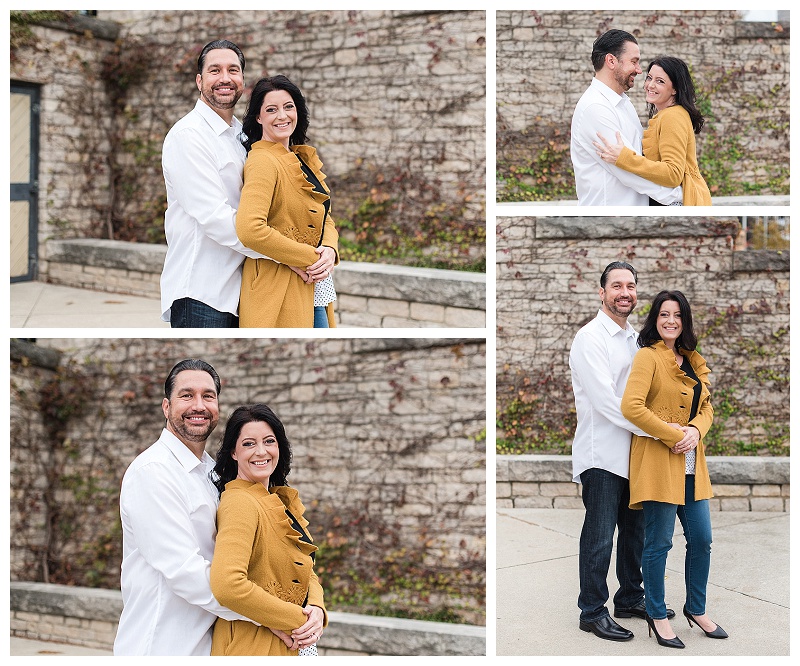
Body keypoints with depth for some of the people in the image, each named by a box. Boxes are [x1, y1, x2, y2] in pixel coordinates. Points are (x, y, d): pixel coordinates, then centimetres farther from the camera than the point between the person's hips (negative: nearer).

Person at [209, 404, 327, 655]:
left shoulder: (280, 501, 9)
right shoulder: (241, 503, -19)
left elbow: (306, 570, 11)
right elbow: (227, 585, -31)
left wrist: (317, 609, -10)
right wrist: (294, 620, -22)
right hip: (252, 647, -8)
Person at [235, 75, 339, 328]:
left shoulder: (303, 159, 14)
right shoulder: (263, 161, -14)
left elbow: (324, 218, 15)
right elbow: (250, 230, -27)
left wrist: (329, 249, -7)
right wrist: (307, 257, -20)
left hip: (315, 289, 9)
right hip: (280, 292, -8)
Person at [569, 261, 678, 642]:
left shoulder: (635, 338, 14)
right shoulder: (590, 338, -12)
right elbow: (606, 401, -20)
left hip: (633, 453, 8)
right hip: (602, 454, -8)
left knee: (635, 531, 16)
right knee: (600, 537, -3)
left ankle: (630, 598, 31)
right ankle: (592, 612, 7)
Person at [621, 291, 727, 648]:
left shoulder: (694, 361, 16)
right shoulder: (648, 356, -8)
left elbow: (706, 405, 16)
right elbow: (631, 407, -19)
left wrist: (696, 430, -7)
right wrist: (673, 436, -17)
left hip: (691, 462, 7)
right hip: (658, 459, -7)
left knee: (701, 539, 12)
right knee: (659, 543, 0)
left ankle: (696, 609, 29)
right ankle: (657, 616, 13)